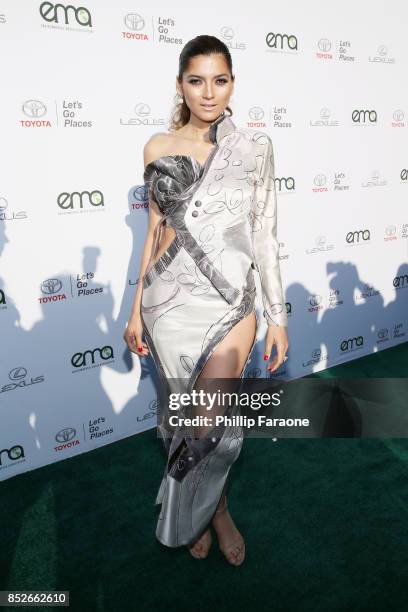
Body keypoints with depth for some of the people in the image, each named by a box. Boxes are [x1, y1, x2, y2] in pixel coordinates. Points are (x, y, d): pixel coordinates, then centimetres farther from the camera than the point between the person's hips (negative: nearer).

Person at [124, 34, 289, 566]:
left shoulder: (254, 146, 1)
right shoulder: (159, 148, 6)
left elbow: (265, 233, 2)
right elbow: (156, 229, 9)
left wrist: (278, 314, 0)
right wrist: (137, 308, 7)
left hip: (229, 299, -2)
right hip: (169, 299, 2)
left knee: (208, 421, -3)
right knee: (184, 412, 12)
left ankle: (211, 509, 32)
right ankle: (208, 510, 41)